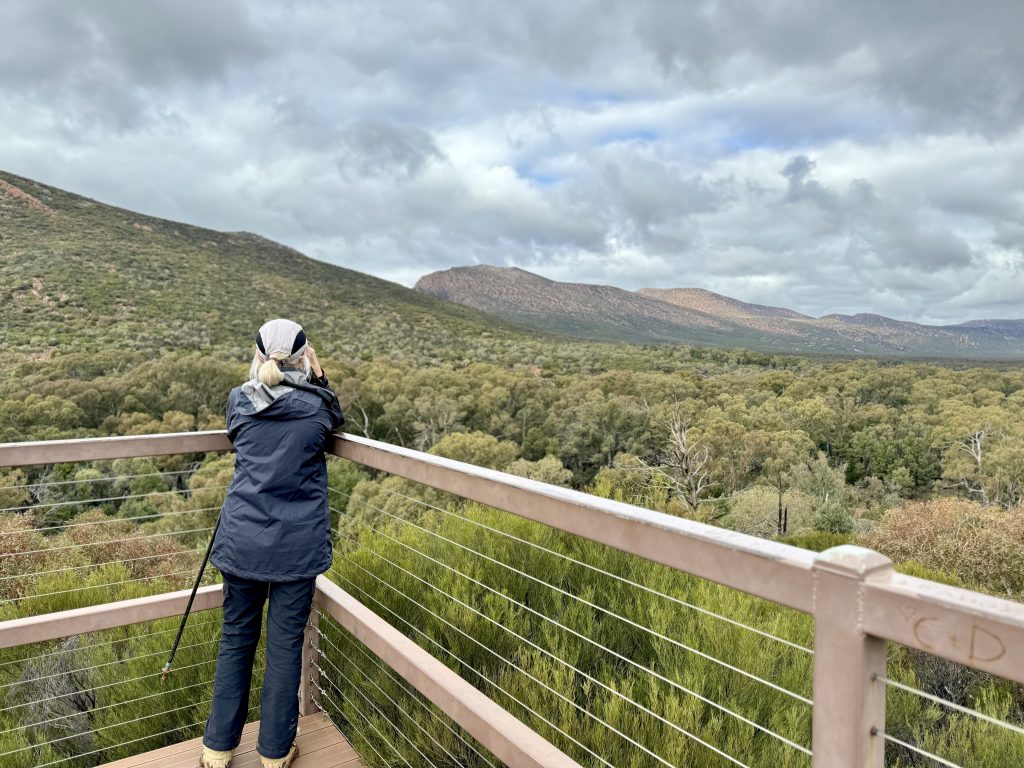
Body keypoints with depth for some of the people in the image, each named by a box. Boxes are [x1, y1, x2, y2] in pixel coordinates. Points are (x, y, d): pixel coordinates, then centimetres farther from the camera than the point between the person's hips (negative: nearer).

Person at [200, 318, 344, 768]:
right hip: (297, 545, -2)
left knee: (236, 640, 18)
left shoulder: (238, 401, -1)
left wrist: (265, 377, 16)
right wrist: (318, 380, 6)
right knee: (285, 645, 11)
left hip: (242, 541, 2)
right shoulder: (317, 406, -7)